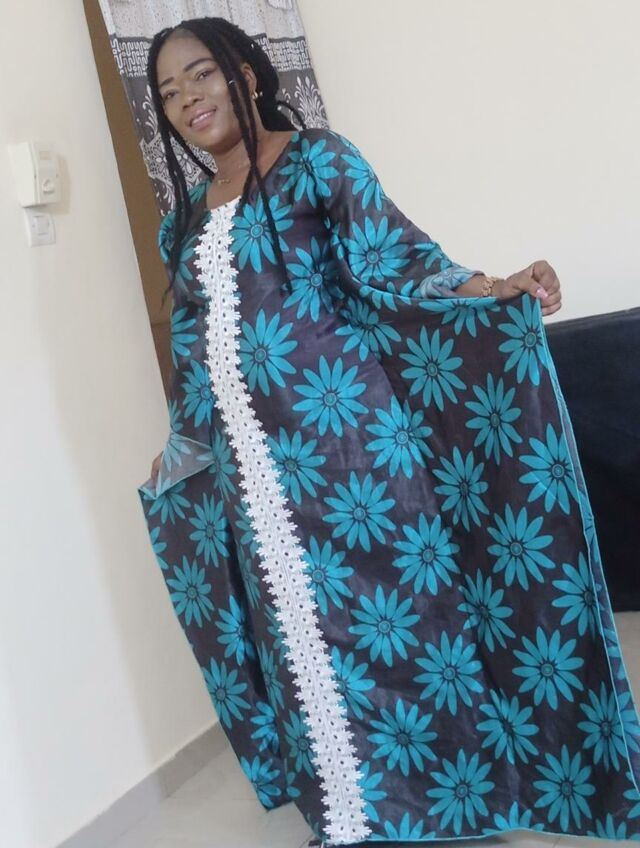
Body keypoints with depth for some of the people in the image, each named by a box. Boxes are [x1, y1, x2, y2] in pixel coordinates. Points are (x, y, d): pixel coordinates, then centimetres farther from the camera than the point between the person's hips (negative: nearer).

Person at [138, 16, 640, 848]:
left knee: (389, 609, -1)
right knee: (300, 630, 10)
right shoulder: (185, 223, 15)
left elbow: (386, 257, -13)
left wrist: (490, 292, -30)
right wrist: (177, 457, 28)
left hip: (341, 437, -5)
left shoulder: (318, 160, -1)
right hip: (250, 465, 6)